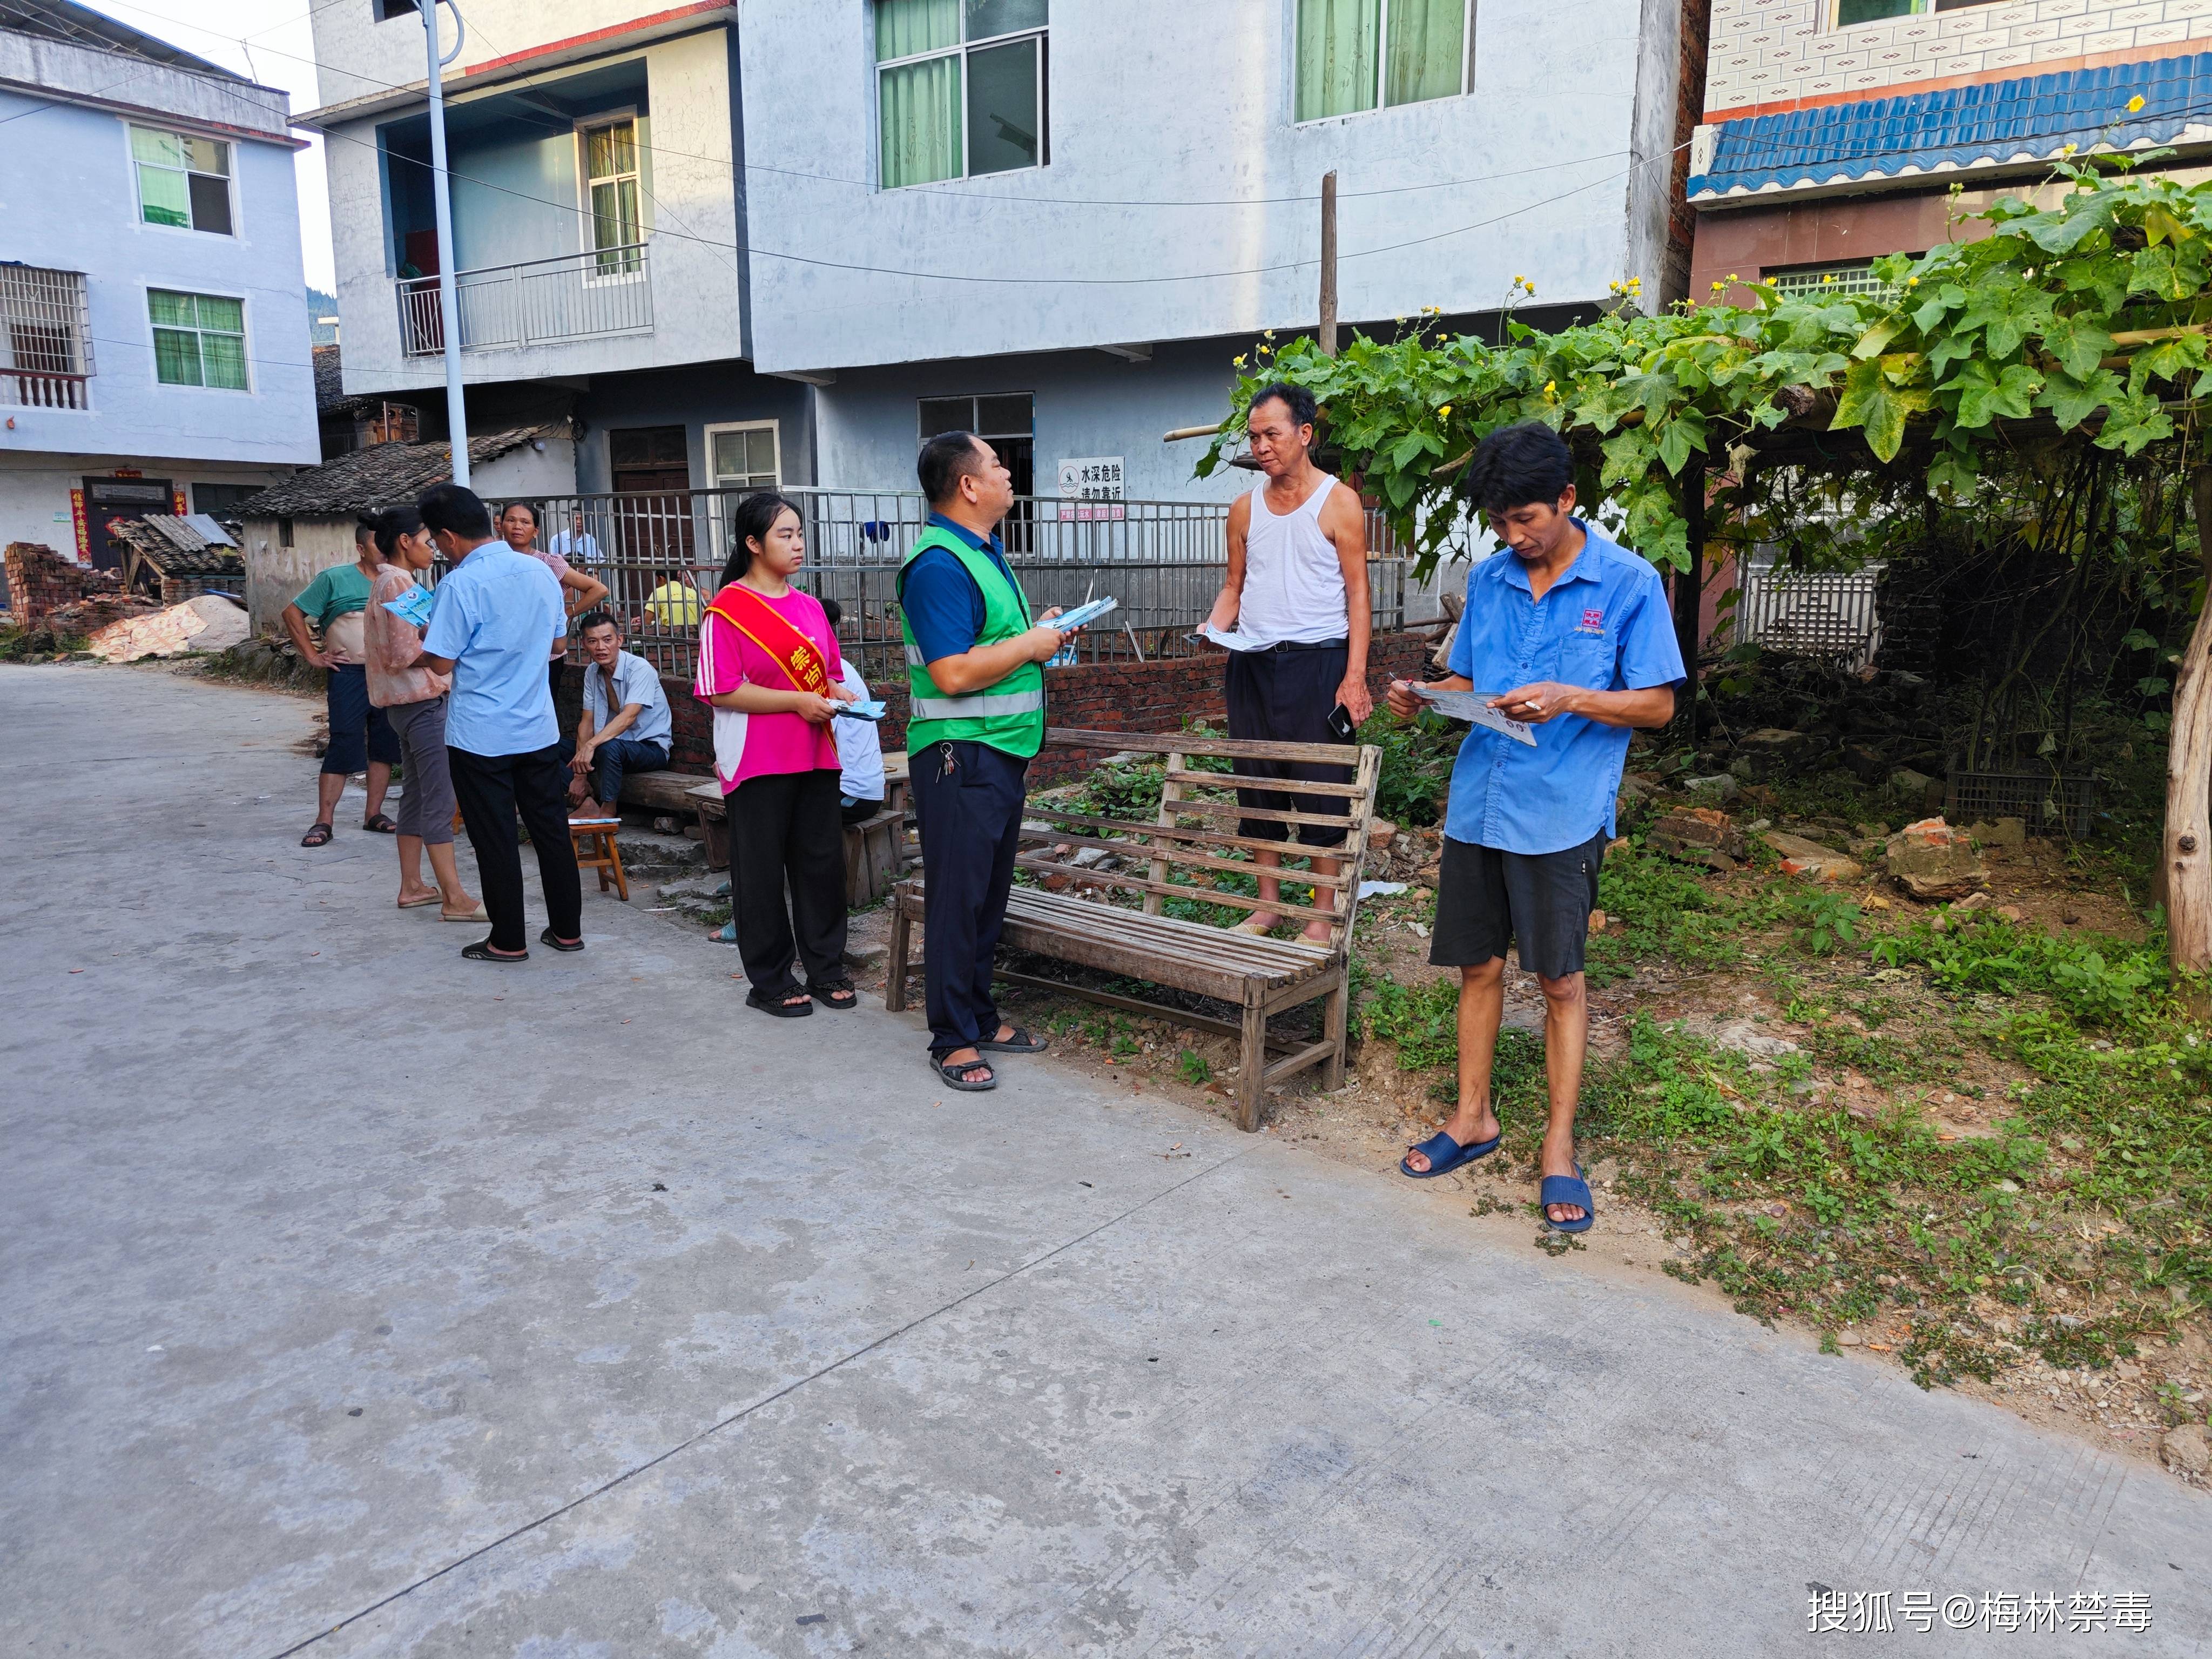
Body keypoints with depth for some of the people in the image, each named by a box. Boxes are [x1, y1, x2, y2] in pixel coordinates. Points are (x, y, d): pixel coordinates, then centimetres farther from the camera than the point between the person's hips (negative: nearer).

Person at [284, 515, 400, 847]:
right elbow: (292, 614, 1)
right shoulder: (335, 579, -1)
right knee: (343, 748, -6)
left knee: (384, 746, 7)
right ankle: (324, 822, 1)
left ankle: (374, 814, 18)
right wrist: (313, 657, -5)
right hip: (350, 675, -4)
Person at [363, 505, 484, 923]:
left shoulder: (393, 582, 16)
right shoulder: (397, 584, -15)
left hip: (410, 701, 11)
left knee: (417, 795, 15)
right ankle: (455, 899, -8)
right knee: (440, 801, -10)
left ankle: (412, 886, 22)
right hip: (421, 701, -11)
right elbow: (406, 653, -21)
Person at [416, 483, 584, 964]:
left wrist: (425, 640, 6)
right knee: (551, 829, 13)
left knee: (495, 839, 5)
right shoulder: (541, 572, 2)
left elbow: (442, 662, -14)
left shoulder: (461, 584, -16)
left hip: (480, 735, -5)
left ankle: (508, 941, 14)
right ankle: (567, 929, 21)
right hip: (538, 728, 5)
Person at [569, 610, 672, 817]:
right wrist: (580, 774, -13)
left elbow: (628, 717, -30)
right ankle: (586, 802, -17)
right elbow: (587, 721, -1)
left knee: (609, 747, -37)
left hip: (651, 747, -7)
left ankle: (608, 811, -20)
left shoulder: (640, 669, -18)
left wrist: (590, 745, -44)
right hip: (616, 741, 7)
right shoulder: (592, 672, 4)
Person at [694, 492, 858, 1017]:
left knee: (823, 862, 10)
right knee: (762, 871, 3)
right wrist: (798, 701, -18)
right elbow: (721, 691, -14)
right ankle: (769, 982, 15)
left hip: (816, 757, 6)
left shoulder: (809, 607, 13)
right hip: (758, 762, -6)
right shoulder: (727, 610, -8)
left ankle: (826, 969, 23)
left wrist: (837, 695, 0)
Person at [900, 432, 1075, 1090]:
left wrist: (1039, 629, 11)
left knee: (989, 893, 16)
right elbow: (954, 674, -24)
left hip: (1003, 749, 10)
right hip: (960, 755, -10)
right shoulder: (939, 565, -17)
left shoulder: (986, 552, 16)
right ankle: (954, 1039, 8)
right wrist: (1031, 645, -13)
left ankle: (981, 1018, 27)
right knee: (958, 896, -2)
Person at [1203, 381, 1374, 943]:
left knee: (1321, 789, -2)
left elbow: (1358, 595, -5)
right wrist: (1212, 629, -4)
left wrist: (1355, 675, -13)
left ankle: (1322, 917, 8)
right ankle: (1268, 904, 22)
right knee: (1257, 785, 9)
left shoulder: (1339, 502, -3)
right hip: (1252, 664, 5)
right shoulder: (1245, 508, 11)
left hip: (1318, 663, -5)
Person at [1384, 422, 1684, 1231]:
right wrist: (1426, 698, -6)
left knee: (1560, 979, 4)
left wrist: (1569, 698, -21)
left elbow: (1657, 703, -5)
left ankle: (1560, 1147, 17)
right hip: (1477, 801, 4)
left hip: (1561, 812, -4)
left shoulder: (1628, 583, -6)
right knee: (1478, 964, 12)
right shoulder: (1488, 578, 7)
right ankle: (1474, 1117, 28)